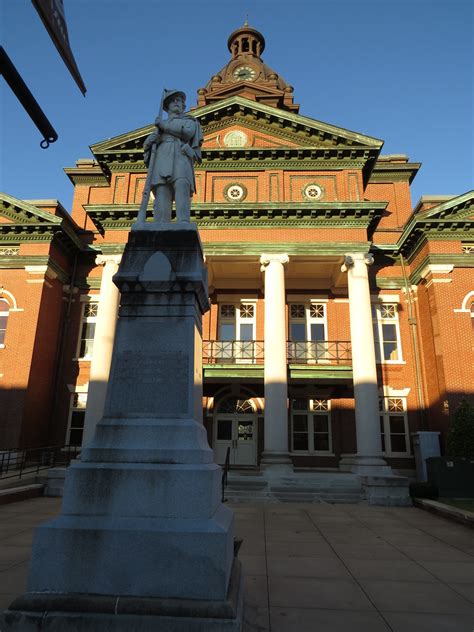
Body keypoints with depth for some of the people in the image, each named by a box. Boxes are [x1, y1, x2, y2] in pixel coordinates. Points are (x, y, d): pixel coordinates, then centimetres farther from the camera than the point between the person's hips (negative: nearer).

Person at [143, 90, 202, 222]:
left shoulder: (190, 121, 27)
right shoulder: (160, 124, 36)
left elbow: (187, 132, 2)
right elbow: (146, 145, 24)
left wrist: (164, 125, 7)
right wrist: (152, 138, 0)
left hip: (181, 158, -2)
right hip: (162, 160, 2)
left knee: (182, 189, -28)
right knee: (162, 196, -19)